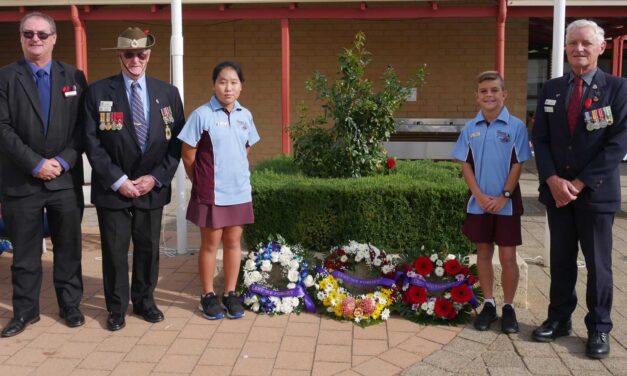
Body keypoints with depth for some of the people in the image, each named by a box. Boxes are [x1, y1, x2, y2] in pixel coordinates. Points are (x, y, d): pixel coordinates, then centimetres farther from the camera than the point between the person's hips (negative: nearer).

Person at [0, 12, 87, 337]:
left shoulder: (74, 77, 8)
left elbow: (82, 127, 3)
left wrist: (63, 161, -10)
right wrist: (35, 163, -14)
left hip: (66, 179, 1)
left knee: (68, 247, 10)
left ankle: (70, 305, 23)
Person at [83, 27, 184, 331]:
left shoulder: (168, 93, 4)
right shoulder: (98, 92, -3)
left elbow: (177, 141, 3)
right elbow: (92, 143, -6)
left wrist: (156, 177, -8)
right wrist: (118, 180, -12)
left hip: (152, 186, 2)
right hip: (112, 187, -2)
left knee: (148, 248, 12)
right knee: (115, 250, 6)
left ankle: (145, 301, 29)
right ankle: (116, 308, 22)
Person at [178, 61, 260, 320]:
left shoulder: (245, 115, 4)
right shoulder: (202, 115, -11)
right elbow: (188, 155, -6)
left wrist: (235, 174, 12)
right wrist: (201, 181, 4)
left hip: (239, 191, 4)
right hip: (211, 192, -4)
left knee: (233, 242, 11)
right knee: (210, 244, 6)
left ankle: (230, 294, 23)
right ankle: (208, 296, 19)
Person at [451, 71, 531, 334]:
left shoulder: (516, 126, -7)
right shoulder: (470, 128, 1)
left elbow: (517, 165, -6)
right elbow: (466, 165, 2)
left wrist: (504, 196, -12)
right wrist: (479, 196, -8)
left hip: (507, 203, -3)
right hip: (479, 202, 3)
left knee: (508, 256, 1)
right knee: (483, 253, 11)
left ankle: (508, 307, 16)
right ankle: (488, 304, 22)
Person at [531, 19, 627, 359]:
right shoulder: (551, 89, 7)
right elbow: (540, 139, 4)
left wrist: (580, 183, -15)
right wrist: (553, 180, -10)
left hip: (596, 191, -3)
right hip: (556, 190, 3)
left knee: (598, 263, 5)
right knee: (561, 260, 12)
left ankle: (599, 328, 18)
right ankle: (559, 319, 24)